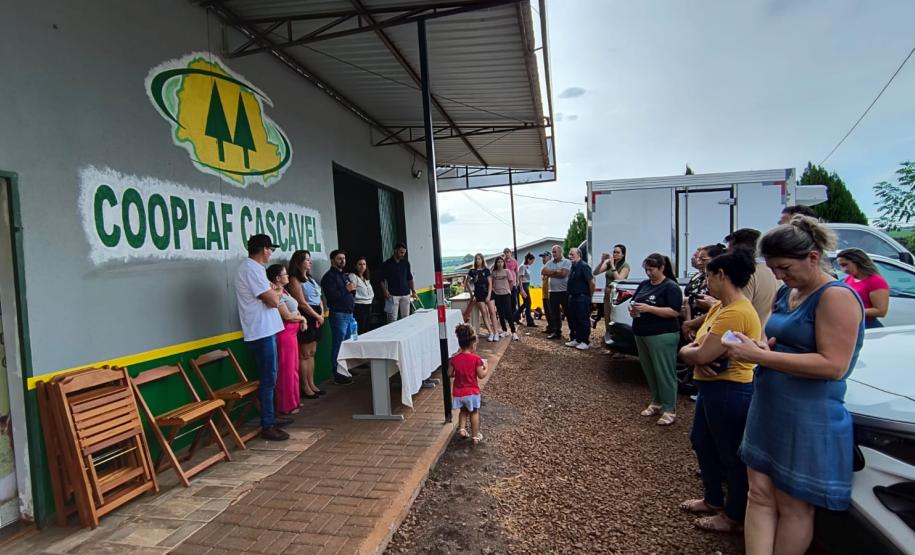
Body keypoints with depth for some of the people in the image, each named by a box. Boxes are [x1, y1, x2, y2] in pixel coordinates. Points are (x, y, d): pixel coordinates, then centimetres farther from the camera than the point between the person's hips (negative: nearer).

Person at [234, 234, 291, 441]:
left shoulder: (252, 268, 15)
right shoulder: (252, 269, -17)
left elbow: (268, 298, 19)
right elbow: (273, 301, -19)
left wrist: (272, 292, 0)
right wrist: (276, 292, 1)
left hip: (264, 331, 10)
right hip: (262, 332, -10)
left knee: (269, 377, 18)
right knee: (268, 379, -4)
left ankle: (270, 417, 29)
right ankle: (267, 426, 5)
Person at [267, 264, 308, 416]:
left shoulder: (284, 291, 13)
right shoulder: (277, 294, -16)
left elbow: (295, 310, 19)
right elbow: (287, 316, -19)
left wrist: (302, 320, 0)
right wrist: (302, 317, -2)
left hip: (292, 333, 10)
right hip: (284, 334, -10)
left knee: (293, 368, 16)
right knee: (286, 370, -1)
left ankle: (293, 401, 27)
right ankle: (286, 406, 9)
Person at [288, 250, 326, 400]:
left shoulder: (311, 279, 17)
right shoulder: (294, 280, -9)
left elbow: (319, 298, 17)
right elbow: (302, 303, -15)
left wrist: (322, 314, 1)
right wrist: (317, 316, -9)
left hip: (317, 318, 8)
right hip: (306, 318, -8)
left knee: (312, 353, 12)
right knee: (304, 355, -2)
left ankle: (312, 385, 19)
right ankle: (305, 387, 5)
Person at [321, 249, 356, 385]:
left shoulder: (344, 275, 19)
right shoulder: (329, 276, -8)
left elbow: (350, 293, 25)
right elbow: (331, 295, -20)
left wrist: (353, 289, 3)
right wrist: (346, 289, -14)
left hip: (349, 314, 9)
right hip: (338, 314, -9)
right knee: (338, 345, -4)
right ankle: (338, 375, 2)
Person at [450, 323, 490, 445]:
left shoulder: (454, 359, -6)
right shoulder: (476, 358, -16)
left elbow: (450, 374, -1)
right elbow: (481, 375, -13)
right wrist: (486, 369, 7)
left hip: (458, 392, 3)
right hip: (472, 392, -3)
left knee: (464, 411, 26)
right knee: (474, 413, 15)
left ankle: (462, 428, 15)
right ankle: (476, 435, 22)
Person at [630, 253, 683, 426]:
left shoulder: (671, 287, -9)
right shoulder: (644, 284, 12)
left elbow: (675, 312, -17)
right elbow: (633, 301, 21)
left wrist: (649, 308, -22)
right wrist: (632, 309, -3)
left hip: (662, 336, -7)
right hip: (641, 335, 8)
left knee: (664, 373, -2)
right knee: (649, 371, 15)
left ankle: (669, 410, 8)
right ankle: (656, 403, 29)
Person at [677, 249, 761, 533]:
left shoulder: (736, 312, -25)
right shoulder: (718, 307, 8)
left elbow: (702, 355, -27)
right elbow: (696, 346, 9)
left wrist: (687, 352, -6)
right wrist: (693, 353, -14)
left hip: (730, 391, -10)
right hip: (712, 387, 10)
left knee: (732, 455, 8)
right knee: (702, 443, 22)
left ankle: (733, 517, 27)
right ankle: (713, 499, 42)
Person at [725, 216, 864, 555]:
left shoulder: (837, 296, -15)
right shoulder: (787, 293, 10)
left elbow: (833, 365, -23)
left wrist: (759, 356, -24)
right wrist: (758, 347, -1)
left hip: (810, 420, -8)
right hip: (768, 411, 8)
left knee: (793, 507, 8)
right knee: (760, 495, 9)